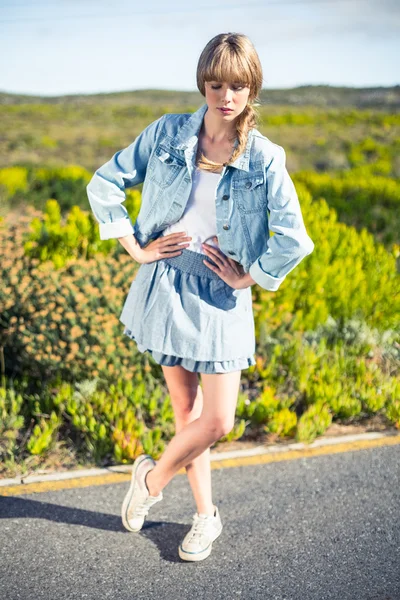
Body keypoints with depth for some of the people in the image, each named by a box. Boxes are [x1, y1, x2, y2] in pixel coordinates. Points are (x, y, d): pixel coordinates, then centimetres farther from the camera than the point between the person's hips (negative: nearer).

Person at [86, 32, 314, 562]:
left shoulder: (264, 158, -6)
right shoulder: (167, 133, -2)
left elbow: (293, 239, -10)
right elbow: (104, 184, 4)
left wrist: (249, 277, -7)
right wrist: (136, 247, -1)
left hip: (222, 296, 0)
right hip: (166, 284, 1)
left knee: (219, 421, -3)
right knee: (186, 409, 10)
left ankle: (151, 478, 26)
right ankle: (206, 514, 29)